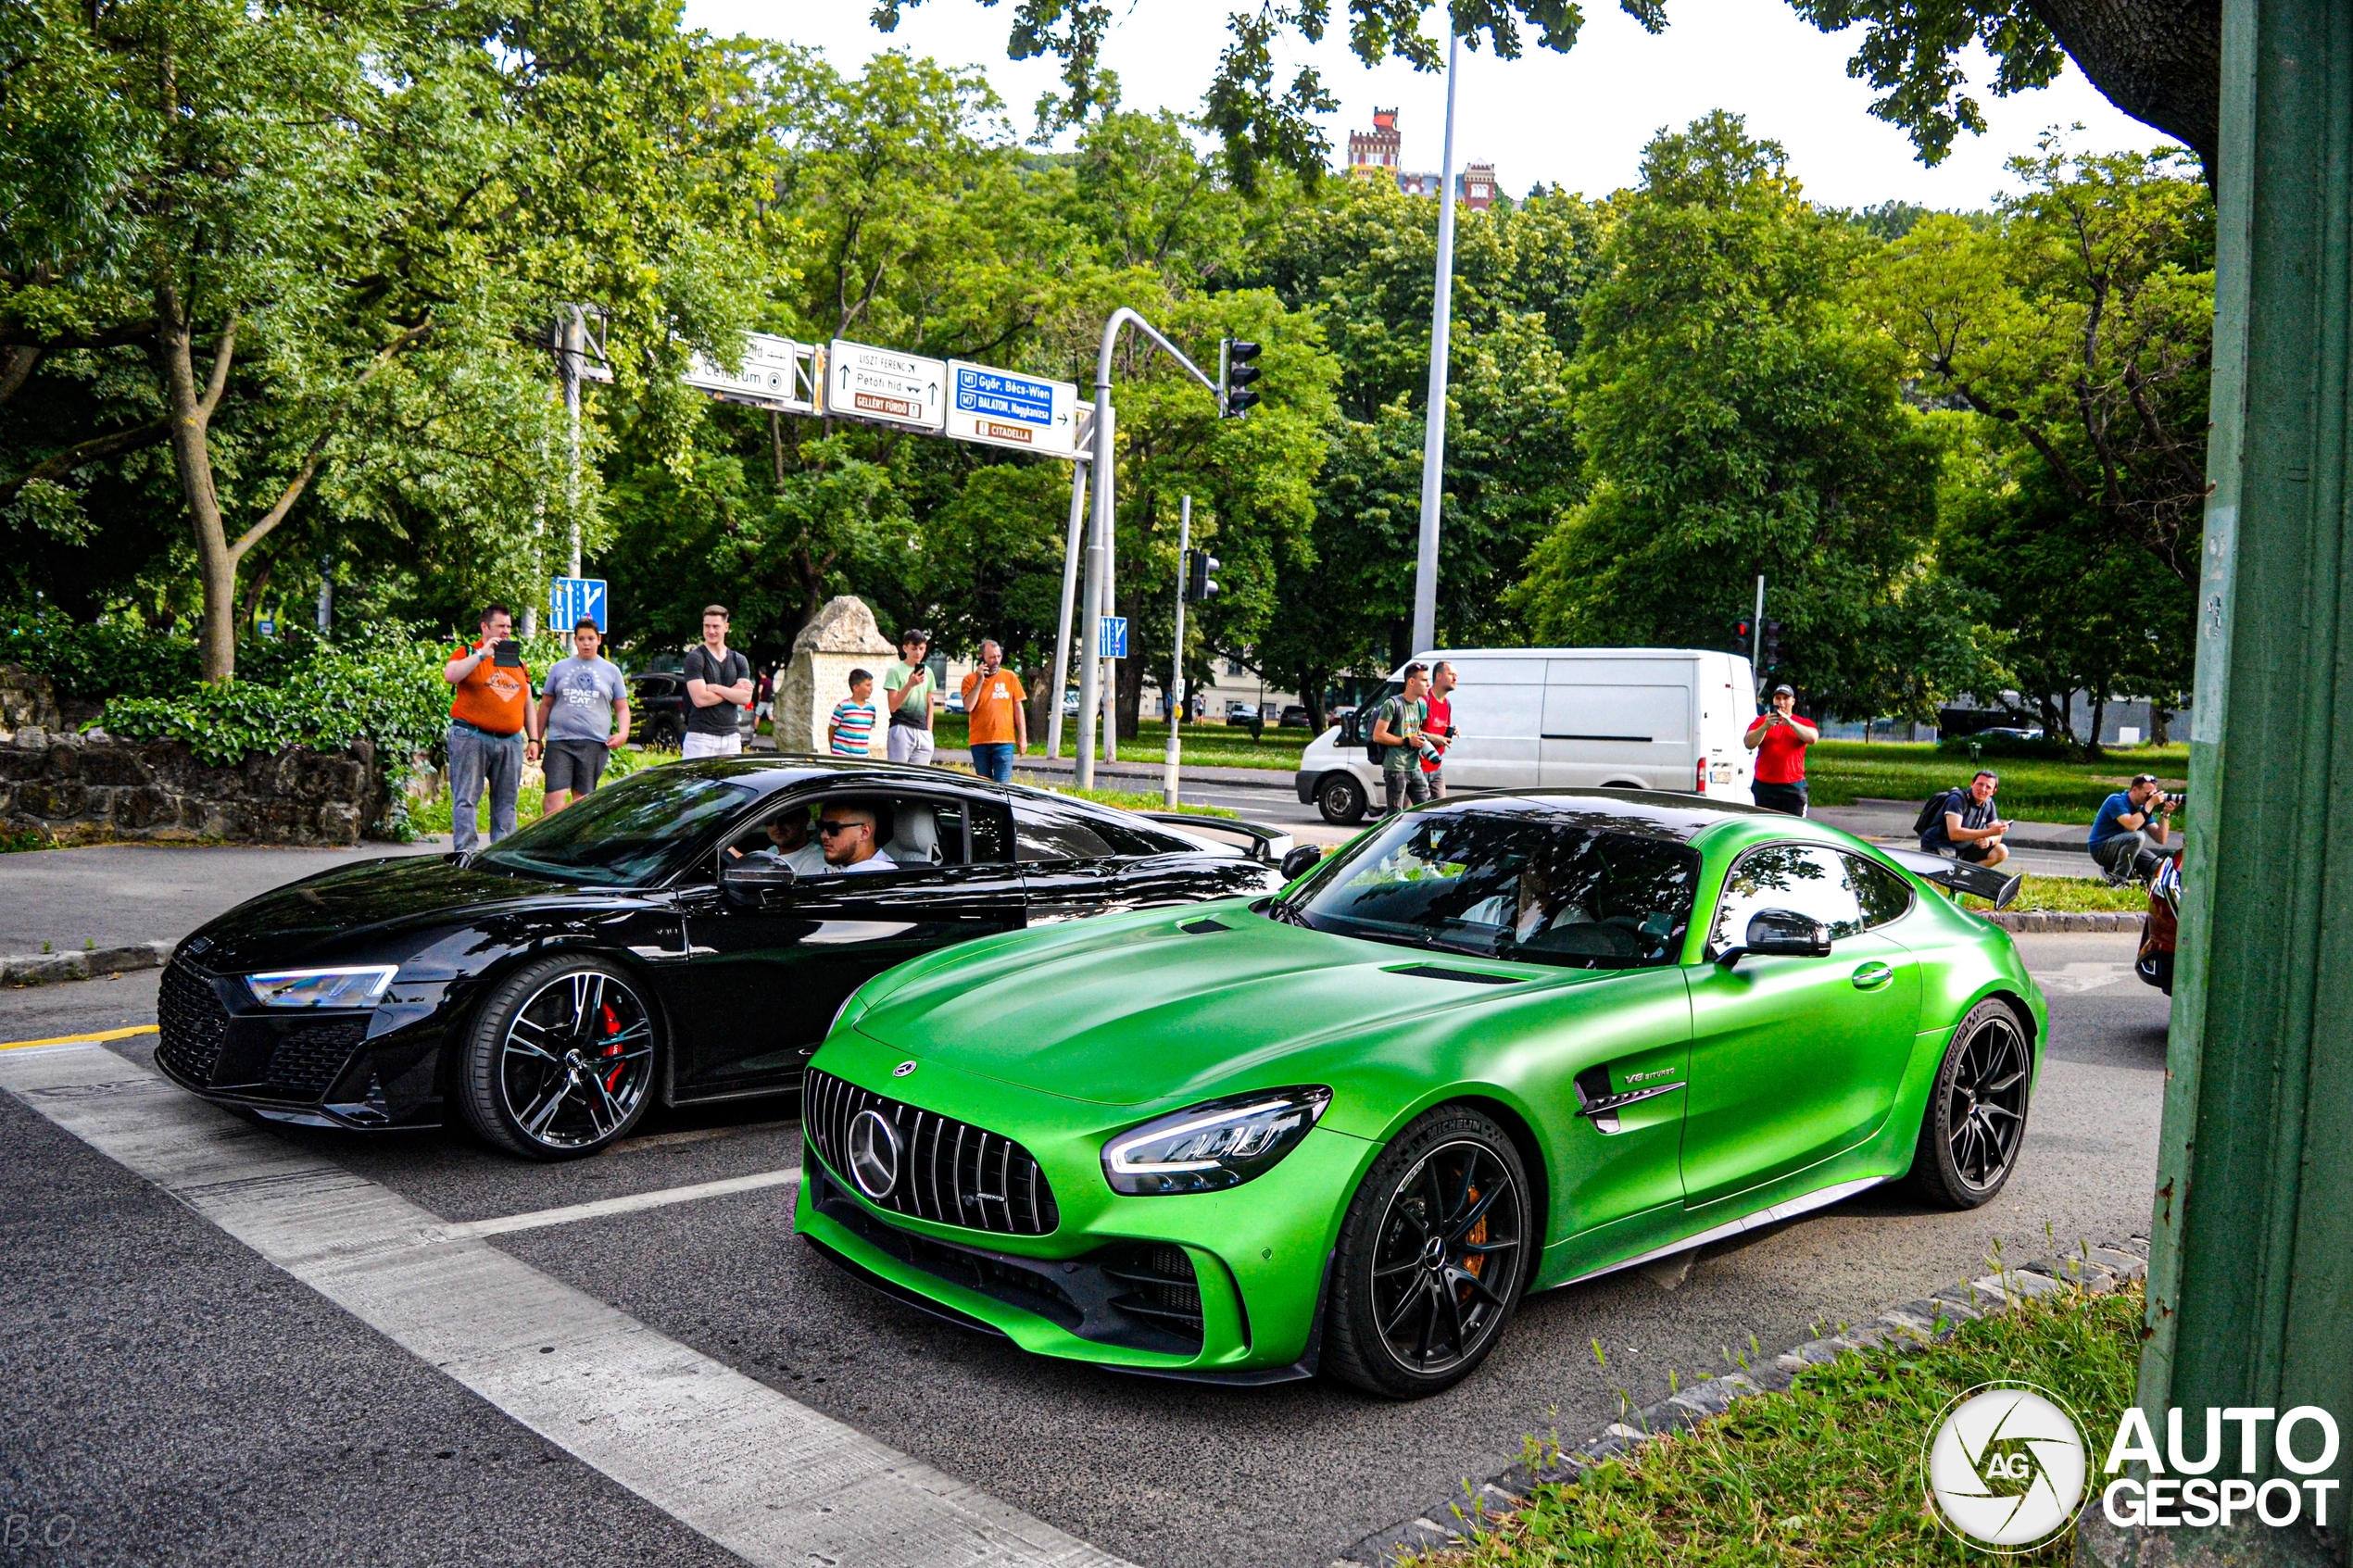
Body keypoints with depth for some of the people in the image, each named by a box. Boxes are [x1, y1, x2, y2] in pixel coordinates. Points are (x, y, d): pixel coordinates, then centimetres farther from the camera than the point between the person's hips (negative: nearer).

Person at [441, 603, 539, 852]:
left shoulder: (519, 662, 19)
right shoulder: (468, 653, 5)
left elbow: (527, 703, 20)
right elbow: (450, 675, -16)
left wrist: (533, 739, 14)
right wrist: (483, 654, -17)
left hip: (510, 742, 5)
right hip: (471, 738, -4)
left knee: (506, 801, 5)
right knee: (467, 799, -5)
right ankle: (465, 852, -6)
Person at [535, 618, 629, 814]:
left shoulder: (611, 671, 12)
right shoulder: (560, 668, 13)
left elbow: (622, 708, 13)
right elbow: (546, 704, 16)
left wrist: (623, 733, -5)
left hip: (594, 743, 0)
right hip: (559, 741, 0)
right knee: (555, 797, -11)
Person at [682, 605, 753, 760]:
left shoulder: (739, 660, 11)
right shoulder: (695, 658, -3)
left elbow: (746, 697, -2)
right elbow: (700, 699, -14)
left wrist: (715, 688, -10)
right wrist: (733, 691, -4)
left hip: (732, 737, 4)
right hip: (701, 737, -4)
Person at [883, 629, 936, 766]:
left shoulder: (927, 672, 15)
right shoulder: (895, 671, -1)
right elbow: (892, 706, -8)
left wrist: (929, 732, 13)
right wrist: (909, 685, -17)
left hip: (923, 732, 5)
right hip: (901, 729, -5)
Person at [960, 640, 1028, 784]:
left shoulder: (1010, 677, 5)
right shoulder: (970, 679, 3)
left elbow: (1018, 707, 7)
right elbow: (968, 707, -10)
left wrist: (1022, 736, 1)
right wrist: (980, 681, -12)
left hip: (1004, 741, -1)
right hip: (980, 742, 1)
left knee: (1003, 785, -6)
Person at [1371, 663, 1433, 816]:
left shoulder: (1422, 705, 12)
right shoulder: (1393, 705, -12)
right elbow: (1378, 736, -15)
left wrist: (1422, 739, 5)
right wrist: (1407, 741, -16)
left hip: (1415, 768, 7)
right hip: (1395, 768, -7)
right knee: (1395, 816, -3)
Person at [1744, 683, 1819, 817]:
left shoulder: (1804, 723, 10)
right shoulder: (1761, 721, 8)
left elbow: (1812, 738, -11)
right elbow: (1749, 744, -6)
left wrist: (1790, 723, -24)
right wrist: (1765, 726, -22)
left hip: (1794, 786, 0)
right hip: (1765, 785, 0)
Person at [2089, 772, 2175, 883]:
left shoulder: (2143, 807, 6)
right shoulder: (2116, 801, -16)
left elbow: (2160, 839, -1)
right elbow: (2131, 826, -33)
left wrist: (2165, 814, -12)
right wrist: (2151, 804, -26)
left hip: (2124, 848, 8)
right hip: (2101, 849, -8)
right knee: (2137, 836, -31)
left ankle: (2111, 869, 12)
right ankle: (2118, 879, -19)